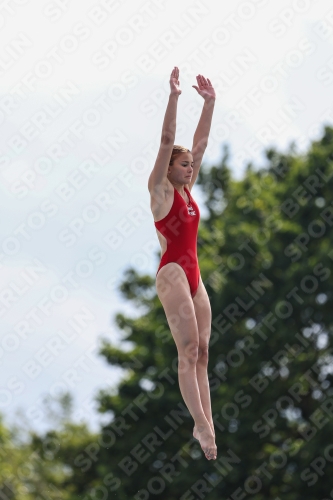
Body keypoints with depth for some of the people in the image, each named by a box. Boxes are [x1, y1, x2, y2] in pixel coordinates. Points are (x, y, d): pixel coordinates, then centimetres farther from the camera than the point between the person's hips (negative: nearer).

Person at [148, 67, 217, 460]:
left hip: (193, 276, 8)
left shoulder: (187, 189, 15)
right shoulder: (160, 189, -3)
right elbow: (167, 141, -11)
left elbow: (201, 141, 15)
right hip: (172, 273, -8)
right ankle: (202, 426, -19)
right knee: (188, 351, -14)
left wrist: (209, 102, 11)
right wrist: (173, 97, -16)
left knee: (201, 353, 1)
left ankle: (206, 425, -3)